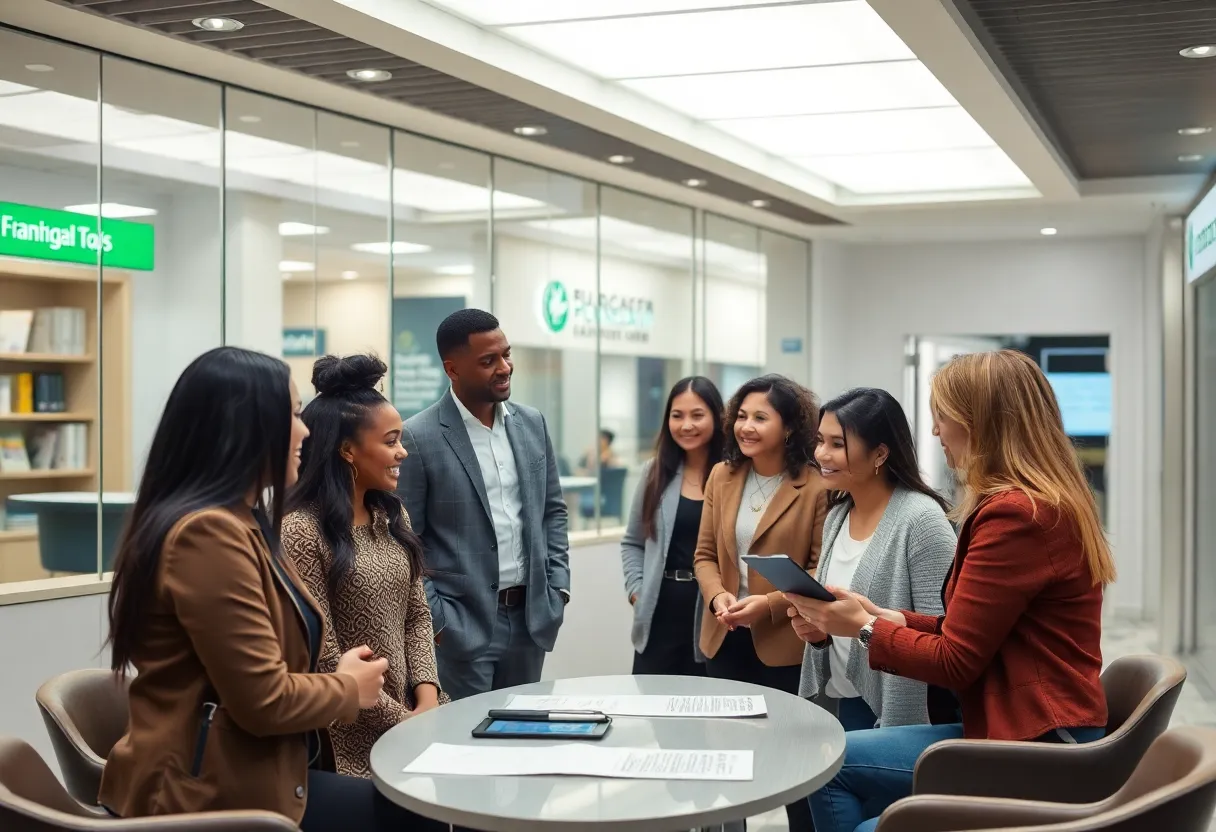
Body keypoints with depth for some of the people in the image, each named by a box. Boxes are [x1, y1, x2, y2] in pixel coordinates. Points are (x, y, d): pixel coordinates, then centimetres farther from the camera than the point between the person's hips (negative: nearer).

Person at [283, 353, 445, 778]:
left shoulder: (392, 517, 9)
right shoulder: (301, 532, -13)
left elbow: (417, 615, 11)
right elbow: (323, 658, -15)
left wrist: (427, 700, -3)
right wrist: (402, 722, -10)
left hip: (411, 715, 6)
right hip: (350, 740, -6)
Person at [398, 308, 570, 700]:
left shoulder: (532, 424, 7)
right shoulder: (419, 437, -10)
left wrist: (558, 587, 5)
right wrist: (436, 621, -12)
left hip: (530, 616, 5)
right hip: (462, 624, -5)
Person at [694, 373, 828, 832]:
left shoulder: (816, 487, -12)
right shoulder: (722, 476, 5)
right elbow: (705, 554, 8)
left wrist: (771, 604, -21)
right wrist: (718, 596, -11)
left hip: (786, 644, -5)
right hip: (725, 639, 5)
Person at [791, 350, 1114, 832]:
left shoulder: (1016, 515, -21)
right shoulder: (1044, 503, 12)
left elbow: (954, 662, -16)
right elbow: (973, 632, 15)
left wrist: (864, 628, -2)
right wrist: (892, 618, 8)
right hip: (1032, 731, 10)